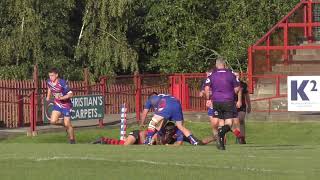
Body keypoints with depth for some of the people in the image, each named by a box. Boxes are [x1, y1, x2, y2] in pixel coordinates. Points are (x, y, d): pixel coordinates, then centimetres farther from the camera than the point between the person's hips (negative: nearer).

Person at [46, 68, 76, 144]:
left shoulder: (62, 83, -24)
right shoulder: (49, 82, -6)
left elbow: (70, 94, -22)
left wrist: (61, 98, -32)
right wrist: (48, 97, 13)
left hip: (66, 105, -5)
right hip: (57, 104, 5)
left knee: (67, 124, -5)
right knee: (53, 121, -12)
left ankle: (72, 140, 14)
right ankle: (64, 124, 17)